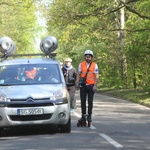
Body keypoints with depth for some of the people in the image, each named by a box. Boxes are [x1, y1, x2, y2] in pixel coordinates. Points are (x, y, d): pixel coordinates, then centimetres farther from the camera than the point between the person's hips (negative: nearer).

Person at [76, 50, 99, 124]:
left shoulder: (94, 65, 2)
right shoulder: (81, 64, 7)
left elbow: (96, 76, -1)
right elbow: (78, 74, 7)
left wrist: (95, 85, -10)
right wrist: (77, 83, -5)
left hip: (91, 86, -1)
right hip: (83, 85, 2)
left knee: (90, 101, 2)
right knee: (83, 101, 3)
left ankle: (89, 116, 7)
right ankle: (83, 115, 9)